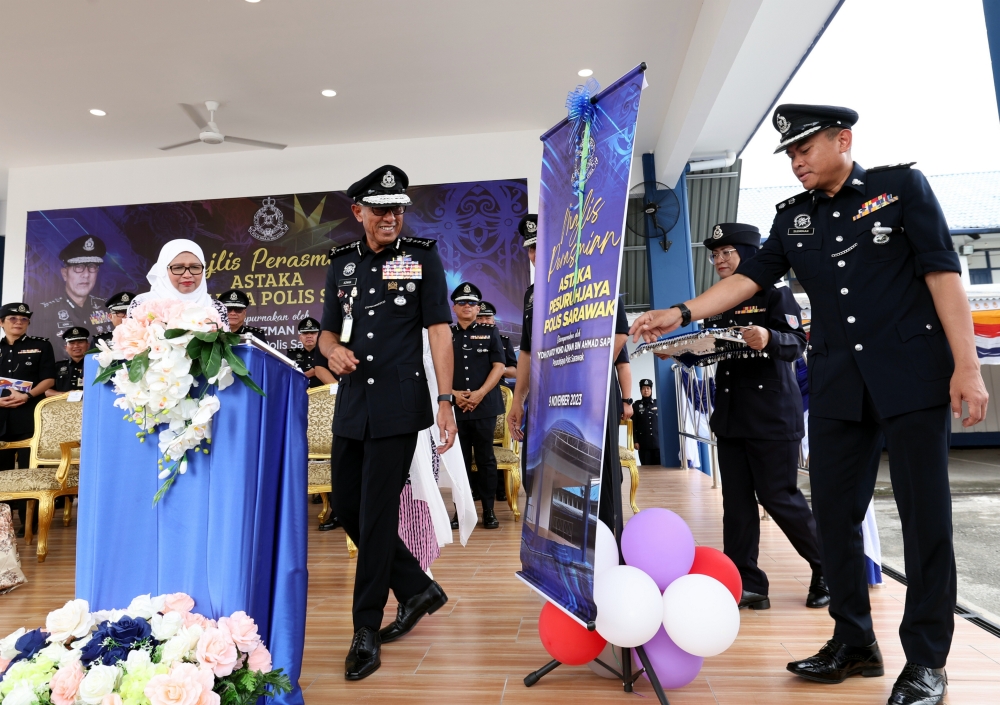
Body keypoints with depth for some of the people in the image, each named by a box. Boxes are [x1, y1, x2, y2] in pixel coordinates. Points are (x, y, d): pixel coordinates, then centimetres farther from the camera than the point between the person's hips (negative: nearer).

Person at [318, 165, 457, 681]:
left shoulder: (422, 256, 0)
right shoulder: (342, 263, 12)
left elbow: (439, 330, -6)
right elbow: (329, 330, 17)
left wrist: (445, 400, -14)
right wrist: (333, 350, -8)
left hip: (398, 406, -6)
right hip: (351, 403, 6)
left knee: (376, 514, -2)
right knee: (347, 509, 11)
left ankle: (367, 632, 16)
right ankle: (418, 589, 30)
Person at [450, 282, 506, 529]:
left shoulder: (490, 332, 7)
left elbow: (499, 366, 0)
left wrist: (480, 393, -11)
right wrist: (453, 393, -9)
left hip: (485, 405, -1)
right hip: (455, 406, 1)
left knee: (485, 458, 3)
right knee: (460, 459, 6)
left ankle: (489, 510, 11)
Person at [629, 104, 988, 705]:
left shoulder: (901, 185, 1)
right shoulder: (794, 217, 12)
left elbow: (943, 271, -4)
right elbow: (752, 277, 7)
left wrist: (967, 366, -11)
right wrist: (683, 313, -5)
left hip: (913, 375, -4)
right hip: (837, 384, 4)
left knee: (925, 514, 0)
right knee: (834, 511, 5)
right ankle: (855, 643, 20)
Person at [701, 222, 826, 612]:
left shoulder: (775, 294, -3)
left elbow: (797, 341, -15)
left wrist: (769, 338, -36)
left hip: (772, 413, -6)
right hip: (729, 415, 6)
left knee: (778, 497, -1)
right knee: (737, 502, 5)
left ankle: (829, 569, 23)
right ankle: (747, 585, 13)